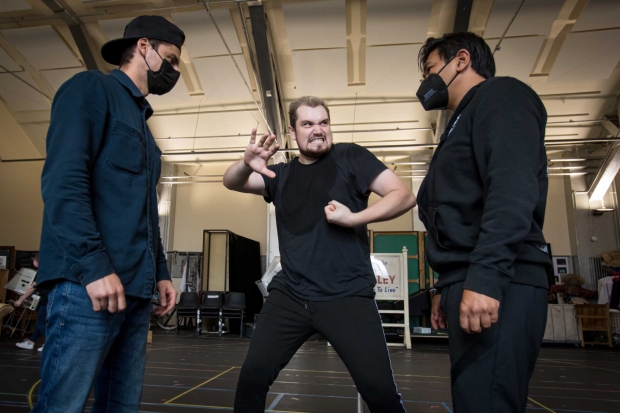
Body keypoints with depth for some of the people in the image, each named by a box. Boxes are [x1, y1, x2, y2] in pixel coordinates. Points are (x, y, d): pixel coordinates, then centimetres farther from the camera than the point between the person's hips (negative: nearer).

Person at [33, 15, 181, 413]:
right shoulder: (92, 88, 1)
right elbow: (63, 180, -14)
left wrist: (160, 272, 17)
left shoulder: (140, 120, 24)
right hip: (89, 283, -8)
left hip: (136, 289, 8)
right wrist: (95, 266, -21)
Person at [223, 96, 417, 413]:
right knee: (252, 376, 2)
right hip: (289, 296, 4)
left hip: (347, 296, -3)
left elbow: (404, 196, -4)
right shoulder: (281, 175, 12)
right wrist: (247, 164, -22)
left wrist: (353, 218, -19)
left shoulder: (349, 157, 1)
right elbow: (231, 182, 1)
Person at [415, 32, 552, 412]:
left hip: (498, 286, -9)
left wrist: (486, 276, -26)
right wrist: (448, 287, 22)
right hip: (469, 282, 9)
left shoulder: (500, 96, 0)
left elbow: (513, 187, -18)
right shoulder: (466, 120, 26)